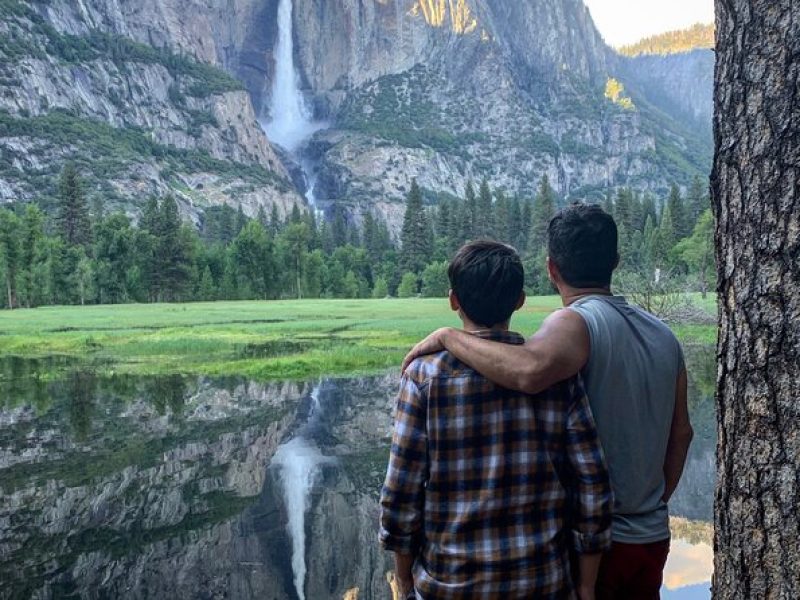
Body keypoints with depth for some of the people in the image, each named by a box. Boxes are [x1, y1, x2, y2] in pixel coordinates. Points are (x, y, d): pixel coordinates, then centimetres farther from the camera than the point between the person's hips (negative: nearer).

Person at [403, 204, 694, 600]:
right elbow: (681, 433, 10)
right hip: (653, 537, 7)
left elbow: (531, 371, -42)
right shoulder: (663, 334, 4)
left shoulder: (577, 321, -20)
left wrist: (448, 337, -28)